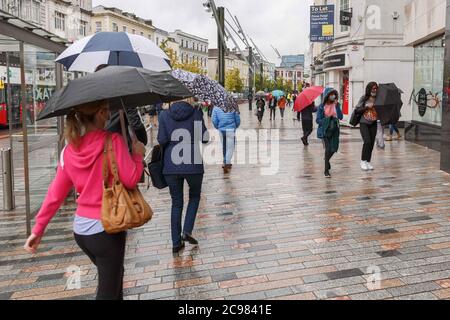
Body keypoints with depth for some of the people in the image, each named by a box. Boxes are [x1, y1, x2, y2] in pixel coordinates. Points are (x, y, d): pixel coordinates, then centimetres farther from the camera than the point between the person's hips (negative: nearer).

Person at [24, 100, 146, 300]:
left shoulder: (69, 150, 2)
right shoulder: (113, 140, -14)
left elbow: (56, 192, 3)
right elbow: (130, 180, -18)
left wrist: (39, 227, 11)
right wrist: (138, 155, -1)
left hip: (80, 229, 6)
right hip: (106, 229, -6)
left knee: (114, 275, 29)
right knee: (108, 292, 9)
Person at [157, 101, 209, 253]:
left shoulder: (165, 115, 1)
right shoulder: (196, 113, -3)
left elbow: (162, 140, -6)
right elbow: (205, 138, -4)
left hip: (171, 166, 2)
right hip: (193, 165, -1)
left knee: (176, 203, 14)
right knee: (194, 197, 23)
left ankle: (176, 243, 17)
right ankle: (187, 231, 9)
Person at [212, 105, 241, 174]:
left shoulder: (216, 108, -1)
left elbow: (214, 120, 0)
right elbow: (238, 119, 3)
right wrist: (235, 127, 22)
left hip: (221, 130, 3)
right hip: (231, 130, -2)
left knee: (224, 147, 17)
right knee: (230, 148, 1)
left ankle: (227, 163, 26)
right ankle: (226, 163, -10)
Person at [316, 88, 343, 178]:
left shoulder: (336, 105, 3)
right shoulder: (322, 106, -4)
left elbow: (341, 117, -9)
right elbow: (318, 120, -4)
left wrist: (337, 106, -15)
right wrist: (327, 120, -14)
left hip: (334, 130, 4)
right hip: (325, 130, -3)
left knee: (334, 148, 5)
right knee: (328, 149, -8)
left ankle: (326, 161, 40)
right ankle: (326, 171, 4)